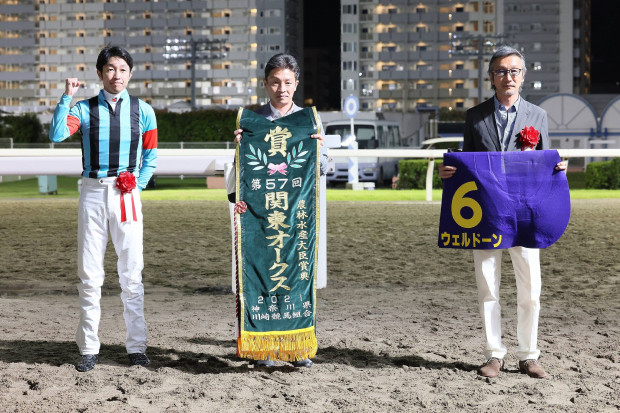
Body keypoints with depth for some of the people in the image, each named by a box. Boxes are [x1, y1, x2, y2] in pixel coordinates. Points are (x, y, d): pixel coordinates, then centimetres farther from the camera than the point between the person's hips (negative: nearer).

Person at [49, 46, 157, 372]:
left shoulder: (143, 111, 7)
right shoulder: (84, 109, 5)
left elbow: (151, 155, 13)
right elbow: (57, 135, -12)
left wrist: (139, 183, 1)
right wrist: (66, 97, -16)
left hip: (126, 195, 0)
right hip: (93, 192, 0)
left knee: (132, 272, 3)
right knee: (89, 273, 3)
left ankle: (136, 346, 10)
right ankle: (89, 349, 10)